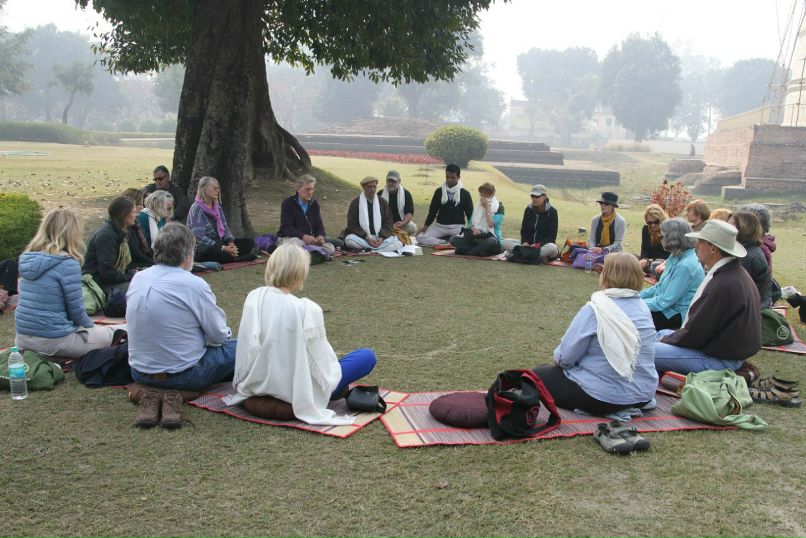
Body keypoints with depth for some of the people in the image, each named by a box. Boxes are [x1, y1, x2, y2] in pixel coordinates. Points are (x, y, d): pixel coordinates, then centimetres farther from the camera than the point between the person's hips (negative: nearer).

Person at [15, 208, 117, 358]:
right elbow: (76, 310, -13)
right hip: (53, 340, -7)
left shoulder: (27, 258, 6)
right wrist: (91, 326, 9)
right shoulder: (68, 263, -17)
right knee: (112, 334, 13)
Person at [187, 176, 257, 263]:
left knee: (249, 242, -3)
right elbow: (199, 237, -20)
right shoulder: (197, 209, -11)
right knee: (212, 251, -42)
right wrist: (223, 248, -26)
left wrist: (230, 242, -10)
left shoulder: (217, 207, 13)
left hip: (218, 243, 8)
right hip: (203, 248, -8)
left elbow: (225, 228, 14)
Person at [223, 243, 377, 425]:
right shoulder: (307, 309, -27)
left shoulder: (253, 298, -11)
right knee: (367, 356, 7)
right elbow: (321, 360, -17)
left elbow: (245, 345, 0)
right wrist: (333, 362, 7)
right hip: (296, 391, -6)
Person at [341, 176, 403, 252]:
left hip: (380, 238, 2)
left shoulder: (383, 203, 12)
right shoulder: (355, 203, 4)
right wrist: (367, 238, -16)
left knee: (398, 245, -26)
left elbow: (388, 223, 8)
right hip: (362, 237, -2)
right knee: (349, 241, -34)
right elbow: (352, 225, -2)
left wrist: (381, 238, -11)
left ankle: (366, 250, -28)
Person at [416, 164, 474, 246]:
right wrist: (425, 226, -3)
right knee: (420, 237, -22)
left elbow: (470, 213, 4)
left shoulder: (465, 194, 1)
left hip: (457, 226, -2)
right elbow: (432, 211, 11)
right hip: (440, 225, 2)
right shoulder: (439, 191, 6)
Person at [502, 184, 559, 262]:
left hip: (544, 244, -4)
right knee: (506, 242, -20)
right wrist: (525, 242, -13)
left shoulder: (551, 212, -5)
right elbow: (524, 230, 10)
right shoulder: (528, 210, 8)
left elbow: (552, 236, -9)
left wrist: (538, 245, -25)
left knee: (552, 248, -39)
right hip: (529, 244, 5)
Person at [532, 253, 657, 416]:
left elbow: (565, 357, -15)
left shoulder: (595, 309, -17)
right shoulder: (643, 308, 2)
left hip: (603, 398, -7)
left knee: (538, 375, 13)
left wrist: (558, 358, 9)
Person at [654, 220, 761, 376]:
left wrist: (666, 339, -5)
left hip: (719, 360, -10)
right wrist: (666, 337, 10)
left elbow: (696, 333, -22)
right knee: (662, 334, 22)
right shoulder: (733, 272, 4)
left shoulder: (724, 284, -28)